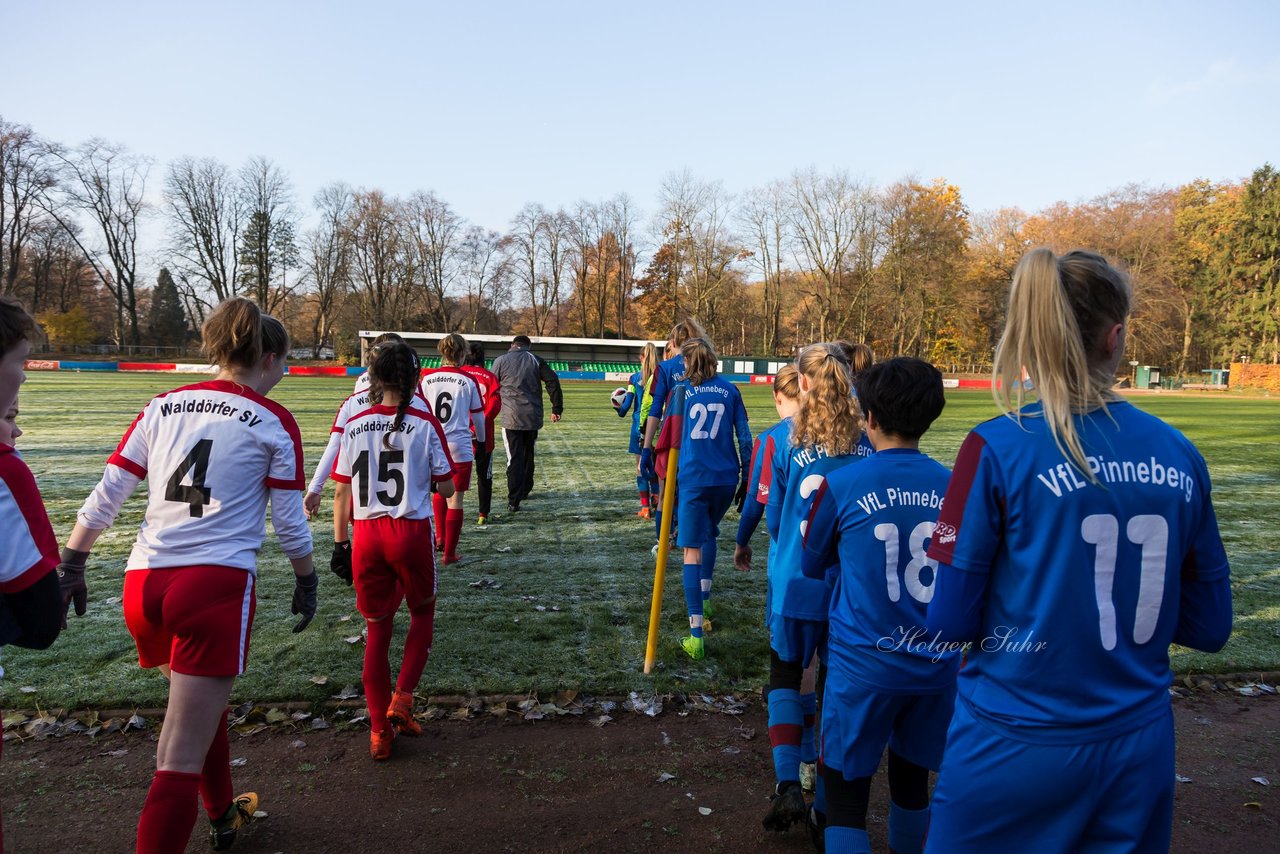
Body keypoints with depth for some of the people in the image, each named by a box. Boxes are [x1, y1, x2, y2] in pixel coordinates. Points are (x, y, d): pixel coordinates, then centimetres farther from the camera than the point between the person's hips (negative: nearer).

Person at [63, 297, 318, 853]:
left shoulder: (163, 407, 11)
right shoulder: (273, 422, -2)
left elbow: (105, 497, 10)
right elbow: (289, 521, 1)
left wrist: (70, 565, 20)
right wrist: (307, 583, 14)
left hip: (143, 585, 6)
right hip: (217, 585, -6)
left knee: (203, 707, 29)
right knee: (181, 759, -3)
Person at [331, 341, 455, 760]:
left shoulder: (354, 426, 1)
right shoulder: (425, 423, -7)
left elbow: (341, 492, 5)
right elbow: (447, 488, -3)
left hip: (366, 534, 3)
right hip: (412, 532, -2)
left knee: (377, 628, 13)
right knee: (422, 614, 22)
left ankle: (380, 730, 18)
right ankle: (402, 697, 8)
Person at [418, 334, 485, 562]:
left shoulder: (427, 378, 1)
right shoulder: (468, 381, -6)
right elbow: (478, 416, 4)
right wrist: (481, 438, 23)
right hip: (460, 447, -3)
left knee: (439, 491, 26)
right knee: (455, 499, 4)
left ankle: (440, 537, 23)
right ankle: (449, 552, 9)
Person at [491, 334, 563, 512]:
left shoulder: (501, 361, 4)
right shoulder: (537, 360, 8)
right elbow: (553, 382, 0)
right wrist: (557, 409, 3)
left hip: (511, 418, -2)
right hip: (533, 417, 2)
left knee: (514, 458, -3)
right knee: (528, 455, 19)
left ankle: (514, 501, -10)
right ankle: (525, 490, 30)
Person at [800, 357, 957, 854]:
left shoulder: (841, 486, -11)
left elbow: (810, 566, 5)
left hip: (863, 663, -4)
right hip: (936, 663, 4)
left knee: (846, 792, 9)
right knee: (912, 778, 24)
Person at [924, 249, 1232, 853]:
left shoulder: (998, 448, -17)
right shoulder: (1180, 456, -4)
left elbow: (951, 622, -14)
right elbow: (1207, 627, 4)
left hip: (1013, 749, -3)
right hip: (1141, 747, 4)